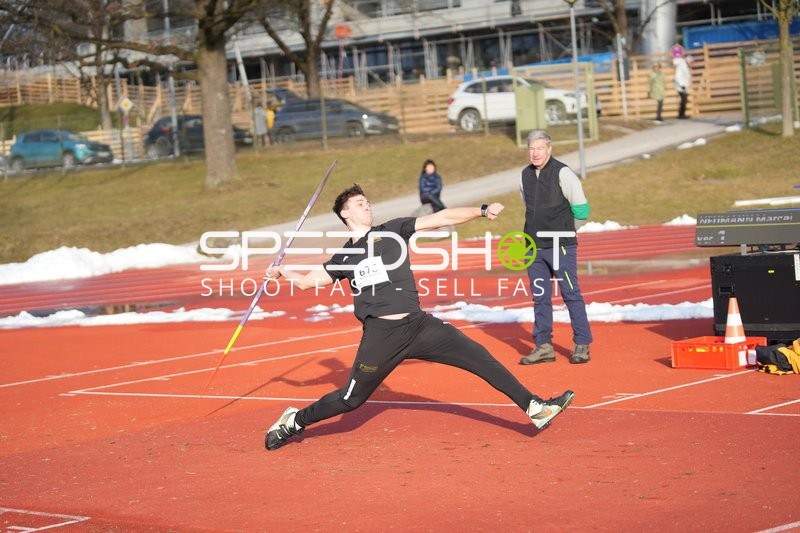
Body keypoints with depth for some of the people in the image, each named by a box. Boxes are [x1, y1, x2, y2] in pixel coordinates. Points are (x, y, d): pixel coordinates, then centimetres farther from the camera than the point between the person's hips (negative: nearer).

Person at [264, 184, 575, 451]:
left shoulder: (391, 231, 9)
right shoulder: (344, 257, 11)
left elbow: (441, 219, 3)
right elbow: (309, 280, 17)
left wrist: (482, 211, -5)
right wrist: (284, 274, 3)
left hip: (419, 325, 1)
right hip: (380, 334, -1)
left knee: (479, 357, -6)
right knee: (351, 399, 1)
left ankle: (535, 408, -2)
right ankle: (294, 422, 21)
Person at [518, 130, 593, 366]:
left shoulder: (562, 173, -9)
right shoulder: (525, 175, 9)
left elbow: (581, 209, -5)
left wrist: (563, 230, 6)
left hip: (561, 246, -6)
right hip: (534, 246, 6)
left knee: (571, 294, -4)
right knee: (540, 297, 7)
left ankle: (582, 345, 2)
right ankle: (543, 346, 13)